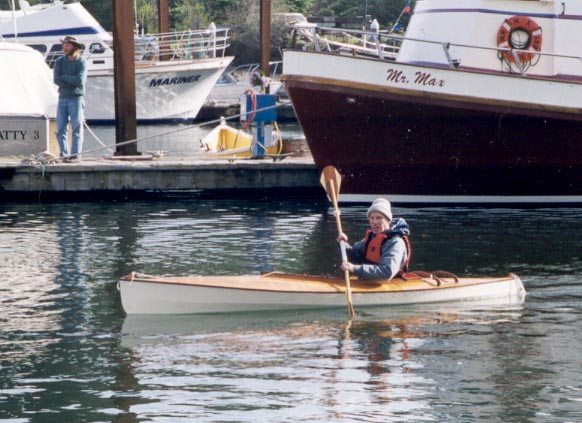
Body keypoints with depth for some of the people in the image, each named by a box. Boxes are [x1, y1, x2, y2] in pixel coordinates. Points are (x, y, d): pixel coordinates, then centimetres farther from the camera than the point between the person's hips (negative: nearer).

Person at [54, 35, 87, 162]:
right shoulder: (60, 61, 8)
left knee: (77, 128, -4)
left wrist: (64, 77, -6)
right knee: (60, 129, 2)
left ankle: (75, 155, -2)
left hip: (76, 98, -4)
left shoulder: (81, 62, -3)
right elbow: (56, 80, -3)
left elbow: (80, 79, -16)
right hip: (63, 98, 4)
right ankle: (64, 154, 7)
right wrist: (72, 81, -12)